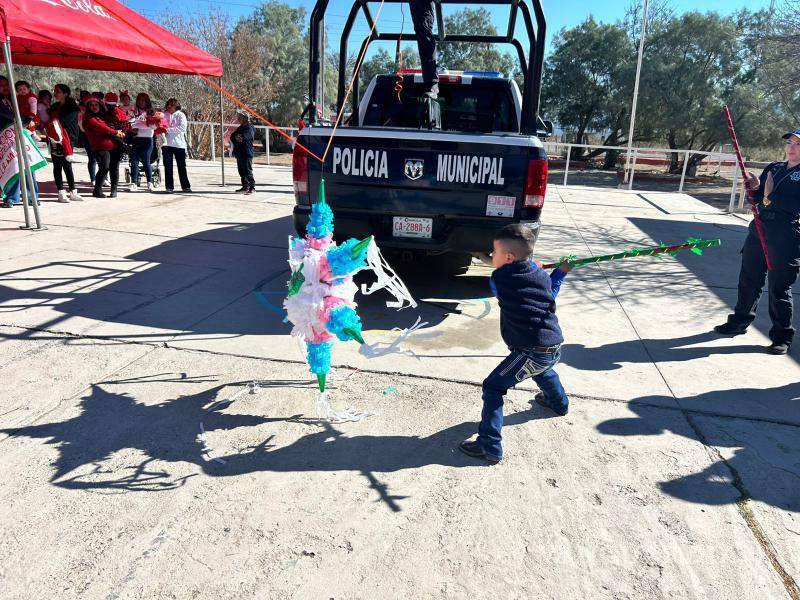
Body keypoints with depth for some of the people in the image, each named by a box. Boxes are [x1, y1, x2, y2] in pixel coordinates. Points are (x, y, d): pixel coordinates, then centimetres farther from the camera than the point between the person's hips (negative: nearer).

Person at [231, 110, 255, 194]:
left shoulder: (249, 128, -7)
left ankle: (252, 187, -8)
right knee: (241, 171, 13)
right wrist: (236, 137, -12)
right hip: (239, 153, 9)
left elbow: (244, 137, -21)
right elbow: (232, 136, 8)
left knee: (248, 171, -10)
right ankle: (245, 186, 22)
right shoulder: (240, 128, 19)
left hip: (246, 153, -9)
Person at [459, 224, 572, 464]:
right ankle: (559, 403, 66)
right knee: (542, 370, 40)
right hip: (555, 347, 7)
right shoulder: (541, 275, 5)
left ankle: (489, 447, -6)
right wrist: (561, 272, 32)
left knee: (493, 387, -2)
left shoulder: (498, 278, -9)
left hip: (532, 352, -7)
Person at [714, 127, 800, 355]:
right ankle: (740, 321, 29)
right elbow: (756, 198, 11)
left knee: (779, 289, -1)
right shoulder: (773, 168, 15)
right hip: (759, 231, 6)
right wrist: (755, 187, -8)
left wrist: (771, 198, -18)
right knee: (748, 280, 13)